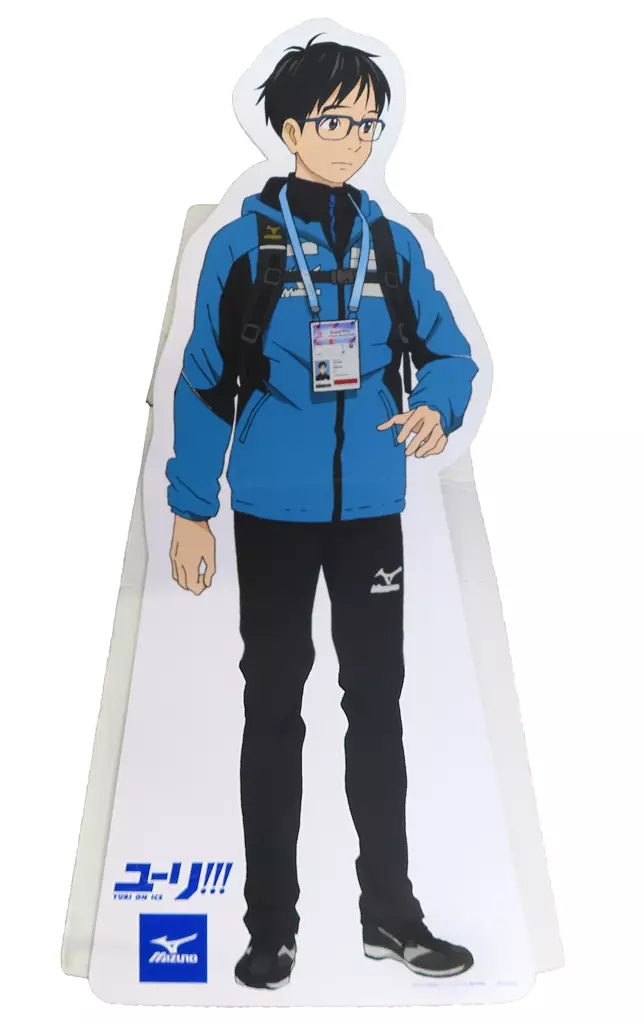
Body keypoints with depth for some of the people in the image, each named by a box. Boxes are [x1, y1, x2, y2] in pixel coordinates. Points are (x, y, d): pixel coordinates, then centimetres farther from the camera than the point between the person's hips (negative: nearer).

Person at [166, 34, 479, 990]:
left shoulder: (393, 243, 6)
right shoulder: (242, 244, -2)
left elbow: (446, 348, 10)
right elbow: (205, 381, -2)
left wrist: (437, 403, -13)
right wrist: (190, 510, -5)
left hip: (370, 510, 3)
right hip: (274, 512, -2)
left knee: (377, 702, 10)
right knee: (273, 708, 7)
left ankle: (391, 910, 25)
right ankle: (271, 922, 21)